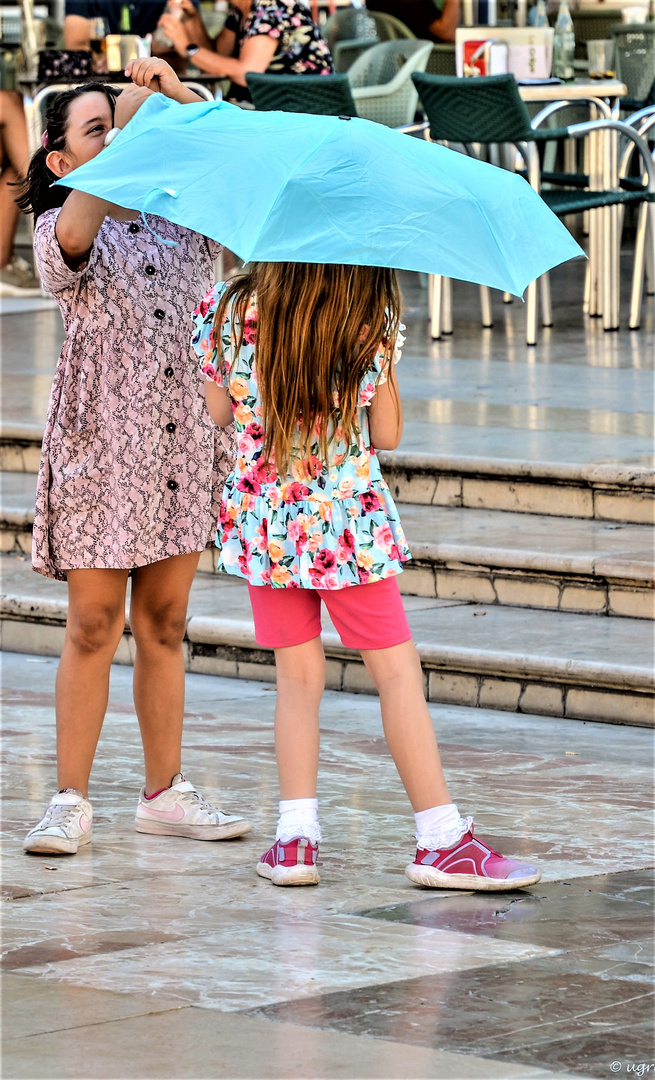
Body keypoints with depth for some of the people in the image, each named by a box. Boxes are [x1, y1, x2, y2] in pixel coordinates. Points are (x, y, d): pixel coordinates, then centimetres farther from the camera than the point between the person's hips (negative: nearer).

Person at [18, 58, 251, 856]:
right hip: (100, 440, -4)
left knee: (164, 624, 9)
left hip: (182, 441, 4)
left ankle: (164, 793, 15)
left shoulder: (182, 217, 12)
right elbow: (77, 229, -24)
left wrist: (177, 96, -12)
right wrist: (131, 113, -25)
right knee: (93, 627, -4)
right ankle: (70, 802, 2)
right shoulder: (58, 230, 0)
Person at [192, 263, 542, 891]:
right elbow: (388, 435, -1)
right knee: (397, 672, 4)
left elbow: (219, 414, 5)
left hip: (264, 525, 2)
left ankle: (295, 838, 4)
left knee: (297, 674, 12)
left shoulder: (225, 312, -7)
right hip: (350, 523, -2)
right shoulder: (371, 325, -10)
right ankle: (441, 841, 3)